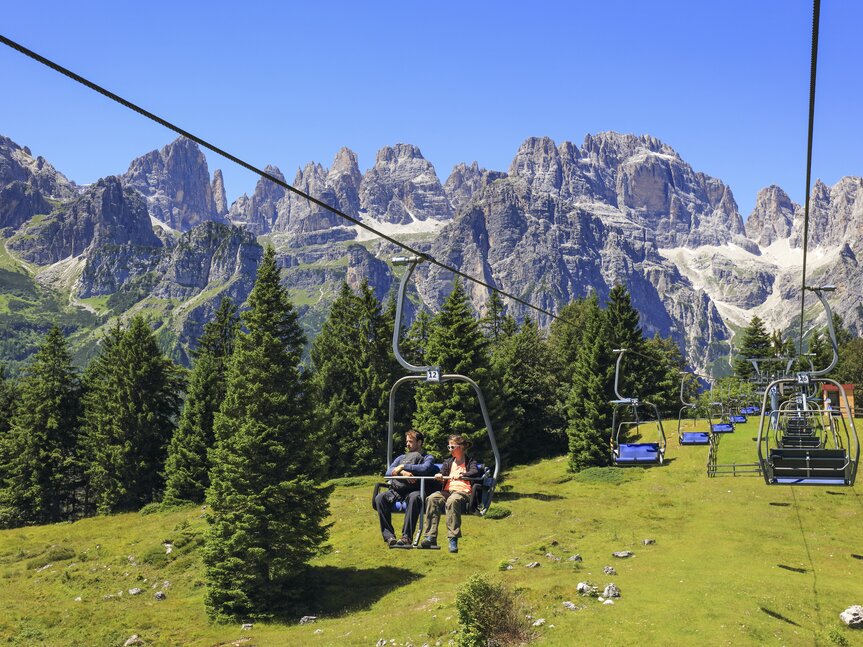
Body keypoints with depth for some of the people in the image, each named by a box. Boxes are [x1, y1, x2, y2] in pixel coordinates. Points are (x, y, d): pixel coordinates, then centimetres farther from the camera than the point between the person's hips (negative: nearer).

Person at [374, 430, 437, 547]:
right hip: (396, 490, 4)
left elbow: (425, 469, -7)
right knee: (380, 498, -28)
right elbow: (388, 472, 12)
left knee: (414, 498, -41)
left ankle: (406, 537, -41)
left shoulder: (428, 457, 17)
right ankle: (389, 536, -31)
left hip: (414, 490, -4)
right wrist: (402, 472, -8)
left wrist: (404, 466, -5)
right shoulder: (401, 457, 30)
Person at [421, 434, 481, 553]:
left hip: (463, 491, -4)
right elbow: (442, 472, 13)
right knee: (432, 498, -29)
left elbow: (475, 473, -9)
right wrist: (439, 476, -13)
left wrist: (461, 475, -28)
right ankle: (430, 537, -33)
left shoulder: (470, 462, 12)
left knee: (452, 500, -40)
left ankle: (453, 539, -41)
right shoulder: (448, 462, 28)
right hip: (448, 490, 5)